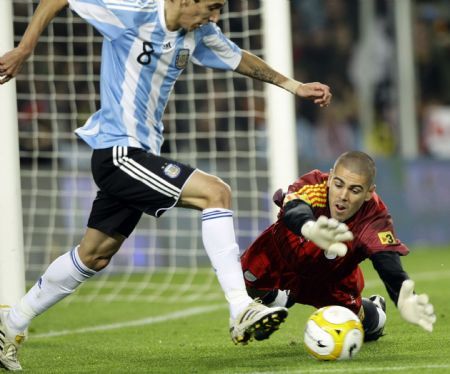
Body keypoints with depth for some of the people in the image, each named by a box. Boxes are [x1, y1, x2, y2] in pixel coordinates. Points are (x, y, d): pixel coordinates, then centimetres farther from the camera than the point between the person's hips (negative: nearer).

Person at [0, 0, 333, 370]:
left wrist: (294, 86, 21)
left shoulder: (200, 33, 4)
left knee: (95, 255, 16)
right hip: (118, 152, -9)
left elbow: (238, 58, 22)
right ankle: (242, 312, -21)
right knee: (215, 192, -19)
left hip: (139, 153, 9)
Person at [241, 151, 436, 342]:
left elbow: (388, 264, -47)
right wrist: (311, 230, -88)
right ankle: (281, 299, 24)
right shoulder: (312, 186, -39)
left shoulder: (375, 218, -35)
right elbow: (294, 211, -61)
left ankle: (374, 310, 30)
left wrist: (403, 300, -71)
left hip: (333, 278, 0)